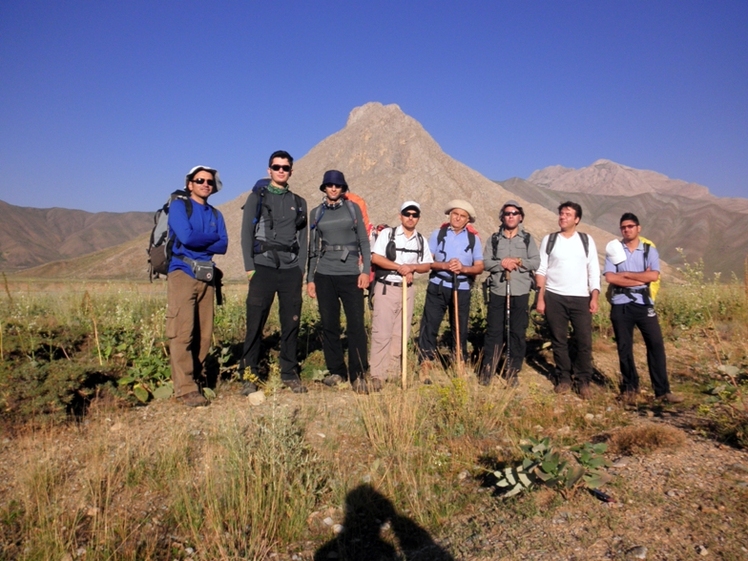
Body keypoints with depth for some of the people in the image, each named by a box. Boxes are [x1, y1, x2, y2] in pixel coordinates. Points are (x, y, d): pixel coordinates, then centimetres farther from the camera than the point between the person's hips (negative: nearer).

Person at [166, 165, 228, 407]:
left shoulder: (216, 214, 19)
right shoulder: (179, 206, 4)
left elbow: (223, 246, 5)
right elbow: (187, 237, -13)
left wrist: (198, 243, -8)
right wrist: (212, 237, 2)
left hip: (207, 277, 5)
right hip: (183, 274, -5)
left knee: (204, 334, 3)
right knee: (182, 333, -10)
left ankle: (197, 380, 14)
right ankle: (185, 389, -8)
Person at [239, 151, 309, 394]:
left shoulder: (299, 203, 16)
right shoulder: (257, 197, 9)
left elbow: (303, 239, 14)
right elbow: (247, 234, 3)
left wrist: (301, 270, 3)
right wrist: (249, 267, -6)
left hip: (291, 270, 3)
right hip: (263, 267, -2)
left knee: (291, 324, 4)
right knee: (255, 325, -3)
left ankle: (289, 373, 14)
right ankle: (250, 375, 6)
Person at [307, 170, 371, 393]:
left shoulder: (353, 208, 6)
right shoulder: (316, 213, 11)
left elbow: (364, 241, 4)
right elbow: (313, 247, 13)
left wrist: (366, 271, -6)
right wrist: (310, 278, 9)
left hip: (350, 274, -2)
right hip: (324, 275, 2)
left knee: (356, 325, -6)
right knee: (329, 326, 5)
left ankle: (357, 374, 2)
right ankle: (336, 371, 17)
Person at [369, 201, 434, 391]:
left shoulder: (421, 240, 12)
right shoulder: (387, 233, 0)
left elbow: (427, 265, 9)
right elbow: (375, 258, -10)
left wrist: (412, 267, -11)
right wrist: (399, 267, -16)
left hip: (408, 290, 5)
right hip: (386, 288, -4)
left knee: (401, 334, 6)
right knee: (382, 333, -8)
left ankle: (392, 373, 15)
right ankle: (376, 375, -4)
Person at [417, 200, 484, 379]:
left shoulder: (474, 239, 5)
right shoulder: (438, 233, 3)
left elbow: (479, 267, 3)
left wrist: (463, 268, -16)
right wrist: (444, 265, -18)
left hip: (462, 289, 1)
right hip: (437, 287, -1)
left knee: (460, 329, 8)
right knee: (429, 327, -1)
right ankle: (425, 367, 7)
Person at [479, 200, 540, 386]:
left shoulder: (528, 238, 8)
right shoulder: (494, 238, 9)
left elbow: (536, 262, -1)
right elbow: (485, 262, -1)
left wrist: (519, 262, -15)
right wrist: (501, 263, -17)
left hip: (520, 291, 0)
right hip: (497, 290, 0)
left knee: (518, 332, 5)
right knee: (494, 330, 2)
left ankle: (512, 371, 16)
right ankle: (487, 369, 11)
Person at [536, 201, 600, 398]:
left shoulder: (586, 240, 7)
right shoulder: (549, 240, 6)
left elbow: (594, 271, 5)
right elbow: (541, 270, 4)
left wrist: (595, 297, -5)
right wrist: (540, 298, -2)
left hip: (581, 298, 0)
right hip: (554, 297, 0)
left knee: (584, 340, -1)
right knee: (558, 340, 5)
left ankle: (584, 381, 11)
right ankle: (564, 378, 18)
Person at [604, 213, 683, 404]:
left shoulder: (650, 250, 5)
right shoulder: (614, 249, 3)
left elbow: (654, 275, -10)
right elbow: (610, 277, -10)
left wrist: (625, 274, -9)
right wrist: (640, 279, -10)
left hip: (644, 304, 0)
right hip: (620, 305, 0)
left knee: (656, 345, -1)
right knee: (624, 348, 6)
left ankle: (662, 391, 8)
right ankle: (630, 388, 20)